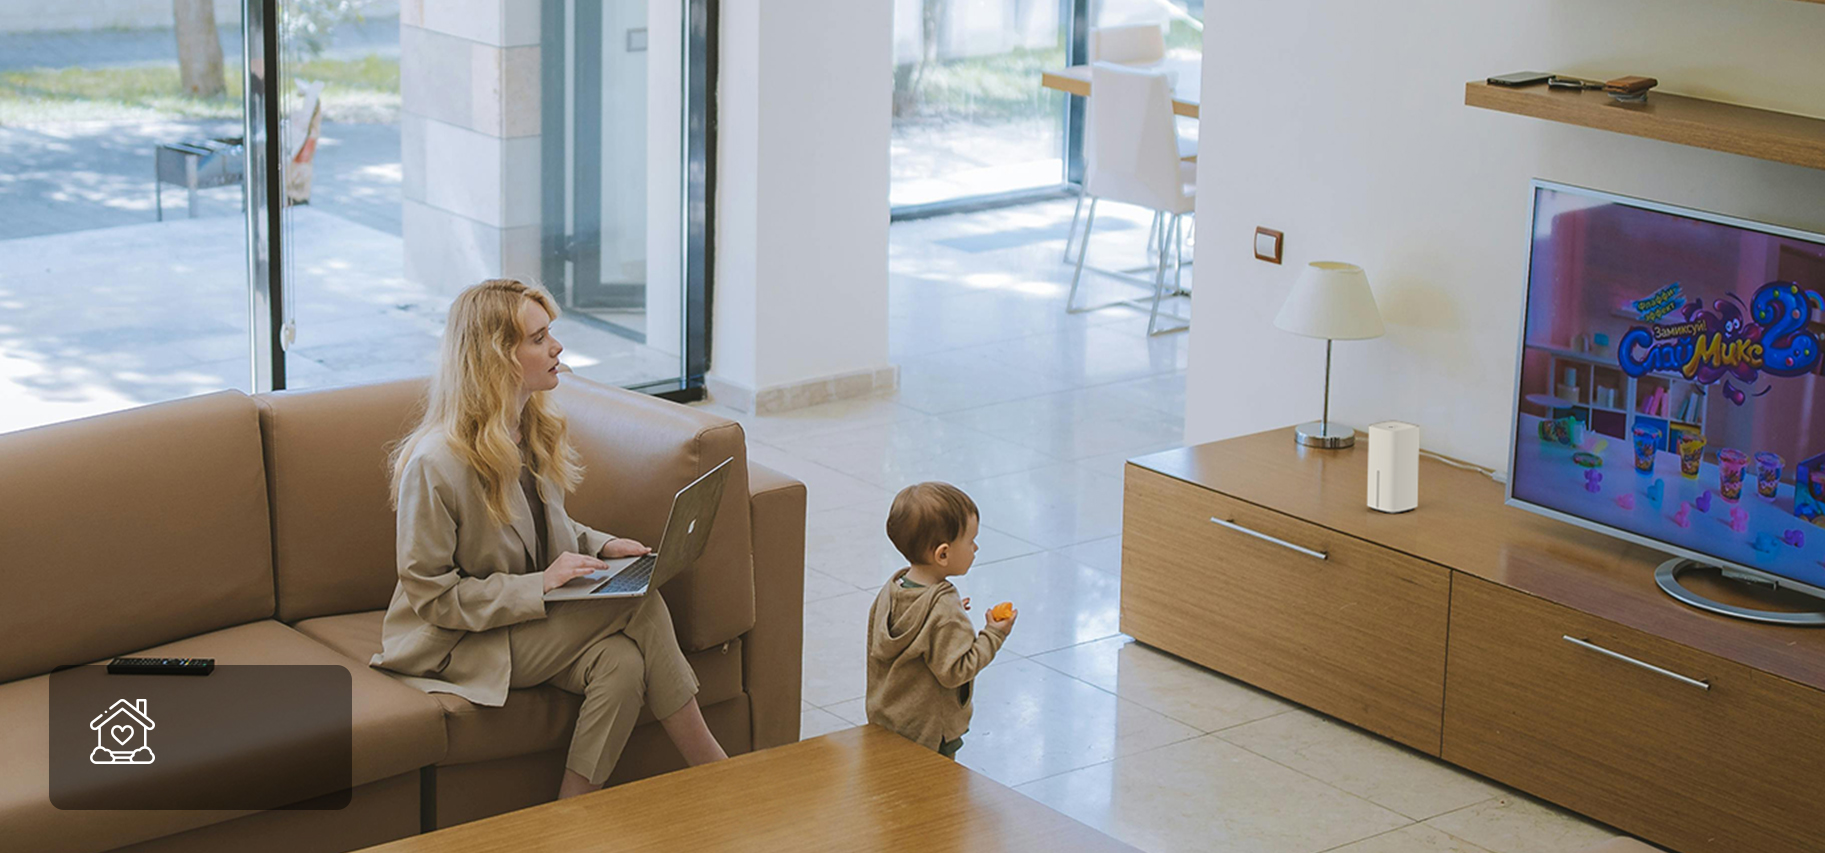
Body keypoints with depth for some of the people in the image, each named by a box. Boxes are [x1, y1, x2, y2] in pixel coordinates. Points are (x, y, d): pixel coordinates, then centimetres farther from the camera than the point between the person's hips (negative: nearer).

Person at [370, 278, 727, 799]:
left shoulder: (539, 432, 4)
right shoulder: (435, 463, -22)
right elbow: (432, 595, -18)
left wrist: (600, 546, 0)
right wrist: (538, 585, -23)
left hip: (534, 619, 8)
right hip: (455, 643, -8)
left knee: (623, 661, -26)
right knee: (640, 606, -23)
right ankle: (710, 766, -12)